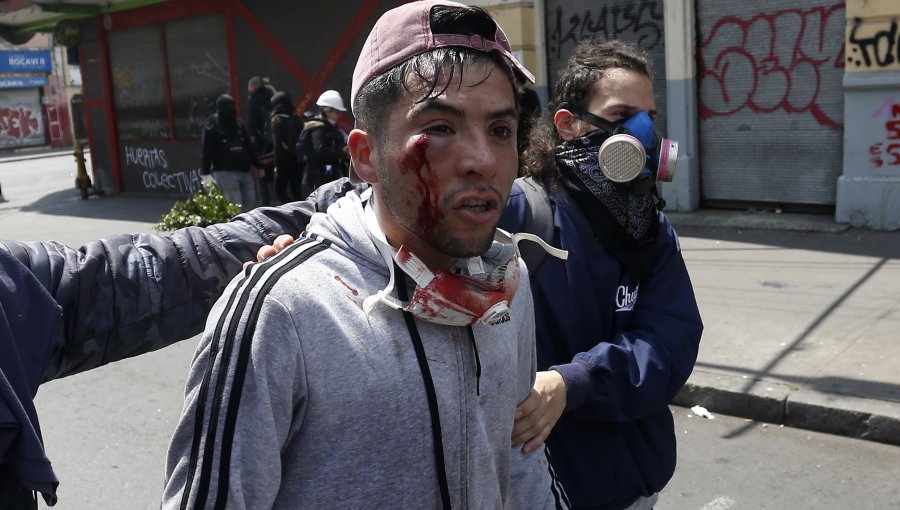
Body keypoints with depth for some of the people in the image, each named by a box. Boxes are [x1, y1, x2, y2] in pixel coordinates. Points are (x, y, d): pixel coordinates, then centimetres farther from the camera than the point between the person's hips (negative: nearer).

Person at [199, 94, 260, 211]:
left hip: (244, 171, 6)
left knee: (250, 202, 4)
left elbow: (249, 148, 20)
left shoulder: (239, 125, 15)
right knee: (235, 206, -13)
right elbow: (207, 152, -6)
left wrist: (257, 165, 16)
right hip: (225, 172, -6)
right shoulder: (212, 127, -2)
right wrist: (204, 172, -10)